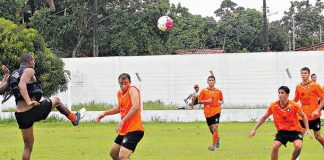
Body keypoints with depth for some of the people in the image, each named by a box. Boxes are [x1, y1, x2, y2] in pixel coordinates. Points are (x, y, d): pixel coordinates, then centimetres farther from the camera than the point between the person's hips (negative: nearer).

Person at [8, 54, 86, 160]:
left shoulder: (13, 75, 15)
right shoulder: (29, 71, -8)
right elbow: (21, 85, -25)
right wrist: (29, 102, -32)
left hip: (20, 115, 7)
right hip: (33, 110, -7)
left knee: (28, 145, 15)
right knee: (56, 100, 22)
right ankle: (74, 118, 40)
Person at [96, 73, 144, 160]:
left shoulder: (132, 90, -14)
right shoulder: (119, 94, 12)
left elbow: (135, 107, -30)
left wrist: (122, 121, -35)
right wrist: (105, 113, 24)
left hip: (134, 129, -10)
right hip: (124, 130, 10)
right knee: (113, 153, 21)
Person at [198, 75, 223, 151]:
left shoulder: (218, 91, 6)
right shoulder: (204, 91, 2)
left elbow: (221, 100, 19)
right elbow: (199, 101, 2)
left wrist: (221, 102, -4)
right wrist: (206, 101, -13)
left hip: (216, 111, -1)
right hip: (207, 112, 1)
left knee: (215, 128, -15)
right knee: (211, 129, 10)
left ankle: (213, 146, -12)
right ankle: (217, 138, 43)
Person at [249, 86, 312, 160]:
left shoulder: (294, 105, -16)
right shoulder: (273, 106, -11)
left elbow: (303, 116, 0)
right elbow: (264, 117, 4)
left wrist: (307, 129, -7)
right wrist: (254, 129, 0)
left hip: (294, 130, -2)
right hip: (282, 131, 2)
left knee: (298, 146, -26)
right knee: (275, 147, -20)